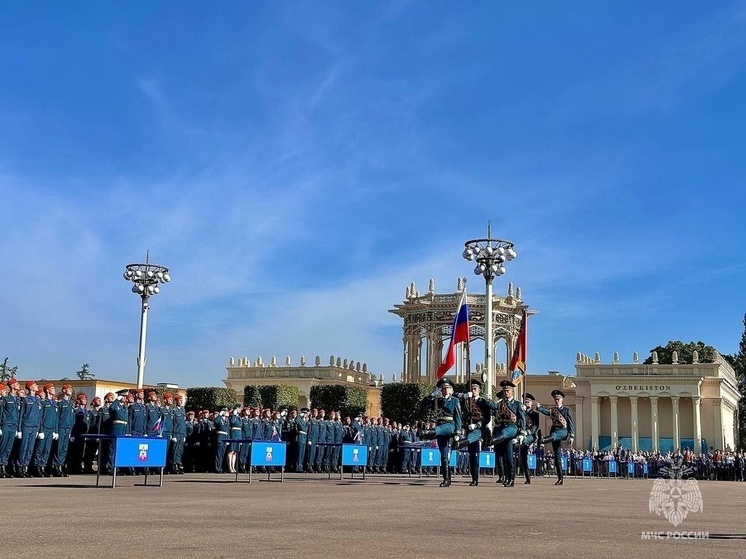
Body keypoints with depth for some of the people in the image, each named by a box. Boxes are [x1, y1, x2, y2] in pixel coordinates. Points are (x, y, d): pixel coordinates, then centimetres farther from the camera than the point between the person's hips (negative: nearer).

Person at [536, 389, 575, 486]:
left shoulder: (566, 410, 9)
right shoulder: (552, 410, 16)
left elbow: (571, 423, 5)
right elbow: (545, 411, -7)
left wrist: (571, 436, -4)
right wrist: (539, 407, -28)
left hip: (563, 431, -4)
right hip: (554, 432, 4)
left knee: (554, 435, -39)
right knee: (557, 456, 0)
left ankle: (544, 440, -72)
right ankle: (560, 478, 1)